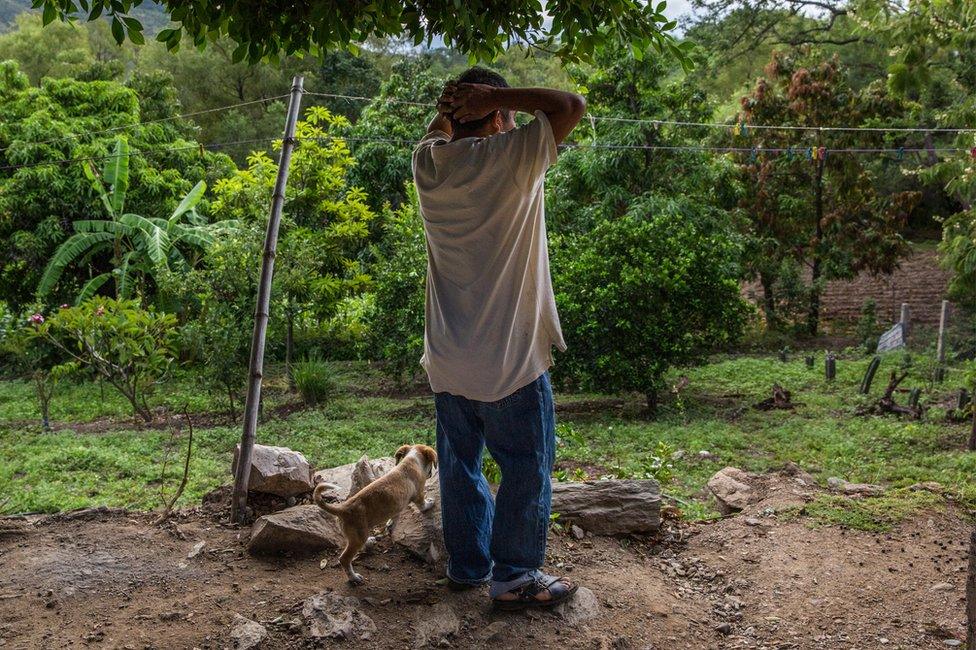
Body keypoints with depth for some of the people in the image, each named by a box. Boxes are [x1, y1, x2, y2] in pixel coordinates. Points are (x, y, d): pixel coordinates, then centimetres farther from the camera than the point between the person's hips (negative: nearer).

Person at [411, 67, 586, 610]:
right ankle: (514, 578, 15)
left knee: (460, 463, 17)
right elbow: (571, 105, -12)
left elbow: (439, 133, 27)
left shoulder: (429, 162, 4)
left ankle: (468, 563, 31)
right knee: (527, 468, 7)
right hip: (510, 360, -7)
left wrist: (451, 106, 8)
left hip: (447, 360, 7)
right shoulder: (510, 158, -15)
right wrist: (496, 96, -10)